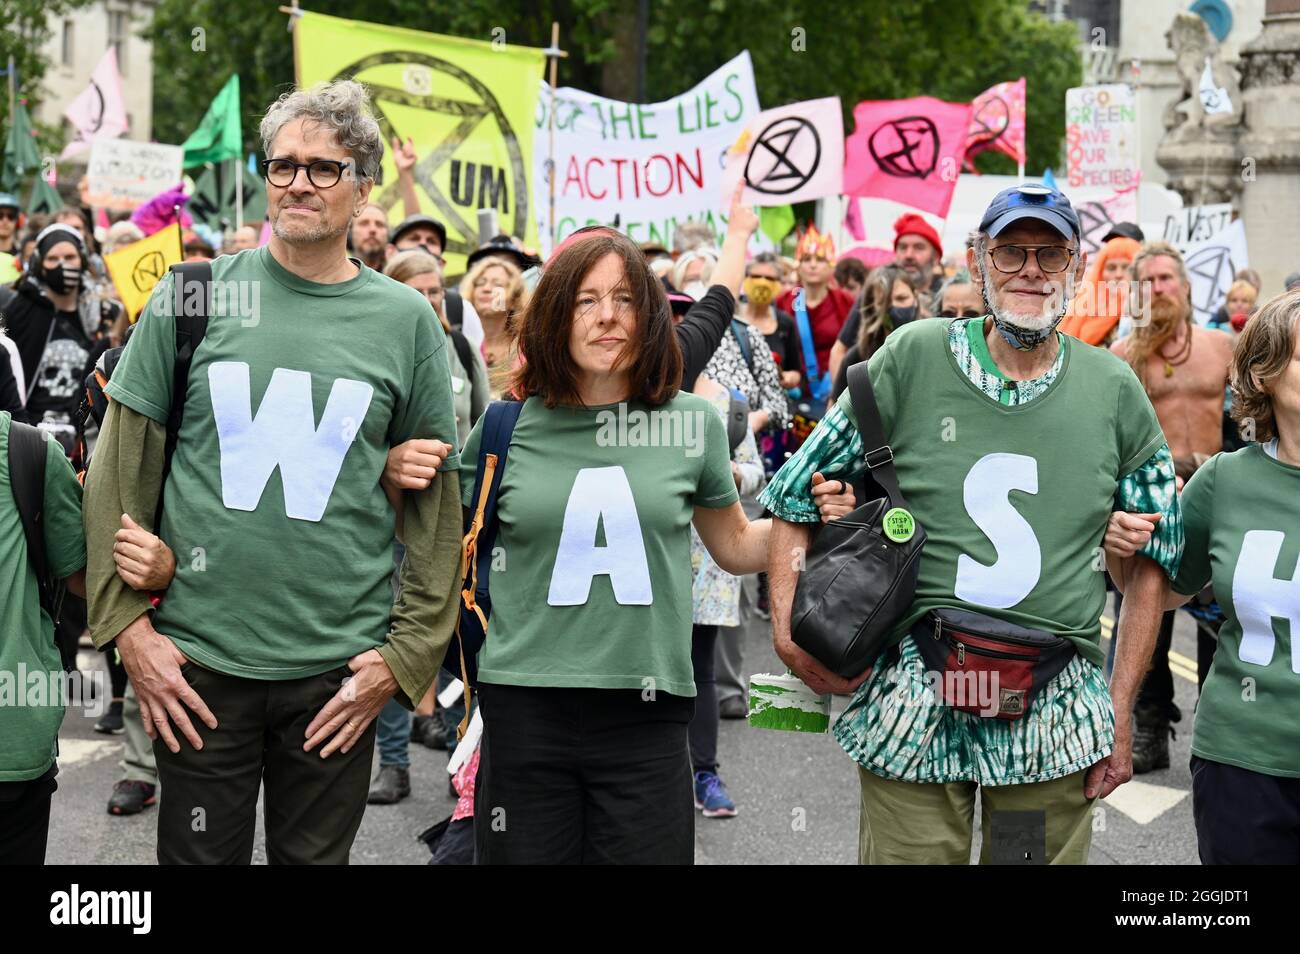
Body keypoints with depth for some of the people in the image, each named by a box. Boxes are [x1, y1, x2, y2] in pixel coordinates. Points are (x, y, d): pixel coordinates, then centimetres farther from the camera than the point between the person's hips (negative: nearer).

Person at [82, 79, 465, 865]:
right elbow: (122, 471, 3)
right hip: (197, 661, 0)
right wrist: (129, 624, -3)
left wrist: (406, 653, -1)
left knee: (316, 855, 12)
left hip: (339, 672, 0)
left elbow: (436, 501, 4)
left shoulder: (406, 320, 2)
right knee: (200, 854, 10)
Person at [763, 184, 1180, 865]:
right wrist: (790, 631, -8)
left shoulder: (1114, 392, 4)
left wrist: (1120, 712, 7)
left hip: (1055, 720, 2)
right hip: (912, 709, -2)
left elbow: (1154, 556, 11)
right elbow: (794, 497, 3)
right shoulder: (911, 359, -2)